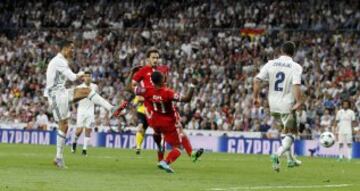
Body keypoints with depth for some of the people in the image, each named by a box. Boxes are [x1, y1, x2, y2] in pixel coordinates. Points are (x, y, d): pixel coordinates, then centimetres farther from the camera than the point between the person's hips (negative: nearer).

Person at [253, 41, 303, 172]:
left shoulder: (271, 64, 2)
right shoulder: (296, 67, -9)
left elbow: (257, 80, -3)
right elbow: (296, 85, -23)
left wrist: (255, 97, 5)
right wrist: (298, 102, -20)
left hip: (273, 105, 5)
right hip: (287, 105, -5)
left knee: (285, 130, 25)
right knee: (289, 135, 5)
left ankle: (290, 159, 31)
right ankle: (277, 155, -20)